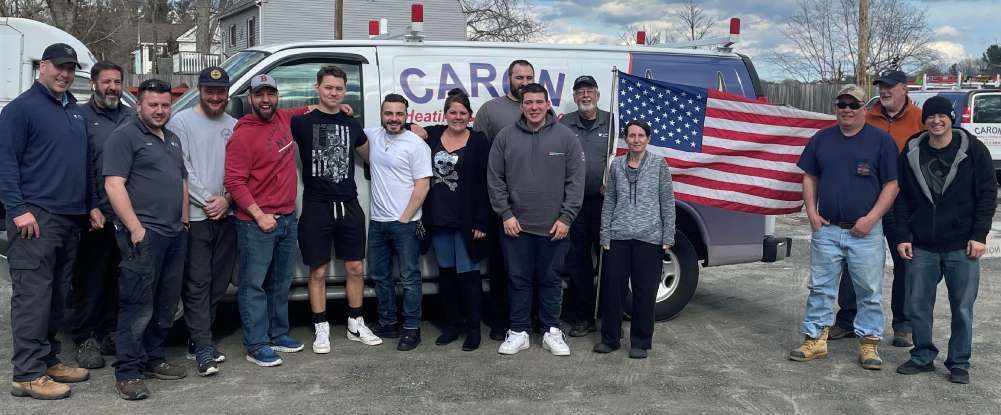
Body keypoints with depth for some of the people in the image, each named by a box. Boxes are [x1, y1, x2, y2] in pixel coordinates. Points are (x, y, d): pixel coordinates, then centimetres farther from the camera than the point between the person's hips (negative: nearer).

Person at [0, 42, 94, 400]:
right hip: (36, 217, -8)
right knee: (33, 295, -8)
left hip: (71, 217, 8)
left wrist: (92, 204, 16)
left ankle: (49, 359, 22)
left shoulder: (75, 112, 19)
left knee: (57, 295, 12)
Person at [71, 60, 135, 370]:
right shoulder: (81, 117, 0)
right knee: (90, 279, 1)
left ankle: (110, 332, 24)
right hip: (96, 215, -4)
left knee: (119, 278, 11)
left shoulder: (132, 118, 14)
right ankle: (85, 339, 11)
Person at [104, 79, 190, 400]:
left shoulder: (173, 139, 21)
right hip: (144, 233, -8)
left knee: (166, 305, 13)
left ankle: (153, 359, 24)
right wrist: (135, 227, -18)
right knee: (138, 306, -7)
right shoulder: (124, 136, -4)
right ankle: (128, 372, -1)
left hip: (175, 234, 8)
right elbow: (113, 184, -13)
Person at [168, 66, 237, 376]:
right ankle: (203, 346, -3)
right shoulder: (182, 121, -1)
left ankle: (198, 338, 21)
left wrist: (226, 200, -5)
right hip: (194, 215, -5)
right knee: (197, 284, -5)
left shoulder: (233, 125, 12)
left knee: (219, 283, 9)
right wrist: (207, 201, -10)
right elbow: (181, 168, -8)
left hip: (225, 215, 5)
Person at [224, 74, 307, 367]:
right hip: (256, 222, -8)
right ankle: (256, 346, 4)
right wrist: (260, 215, -20)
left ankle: (278, 334, 29)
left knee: (281, 283, 17)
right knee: (254, 285, -1)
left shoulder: (283, 118, 7)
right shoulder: (243, 135, -14)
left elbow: (300, 112, 33)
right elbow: (234, 181, -17)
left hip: (288, 218, 8)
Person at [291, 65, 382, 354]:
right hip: (316, 208, -3)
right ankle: (321, 329, 14)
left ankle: (356, 325, 21)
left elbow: (369, 155, 26)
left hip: (349, 206, 4)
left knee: (355, 268, 8)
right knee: (318, 271, 3)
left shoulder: (352, 125, 13)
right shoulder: (302, 122, -1)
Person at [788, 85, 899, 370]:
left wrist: (871, 218, -12)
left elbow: (892, 184, -4)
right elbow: (809, 176, 14)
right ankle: (815, 339, 17)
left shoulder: (882, 140, -2)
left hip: (865, 232, -3)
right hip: (826, 229, 3)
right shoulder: (822, 139, 8)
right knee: (820, 288, 8)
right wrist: (811, 211, 1)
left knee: (869, 291, 5)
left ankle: (869, 343, 16)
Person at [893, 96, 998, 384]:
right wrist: (903, 236, 1)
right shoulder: (912, 152, 3)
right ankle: (923, 357, 24)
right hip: (921, 247, 2)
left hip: (962, 247, -2)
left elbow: (988, 194, -2)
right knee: (918, 306, 8)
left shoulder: (973, 150, -3)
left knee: (962, 309, 6)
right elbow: (903, 198, 6)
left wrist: (979, 235, -8)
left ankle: (959, 363, 19)